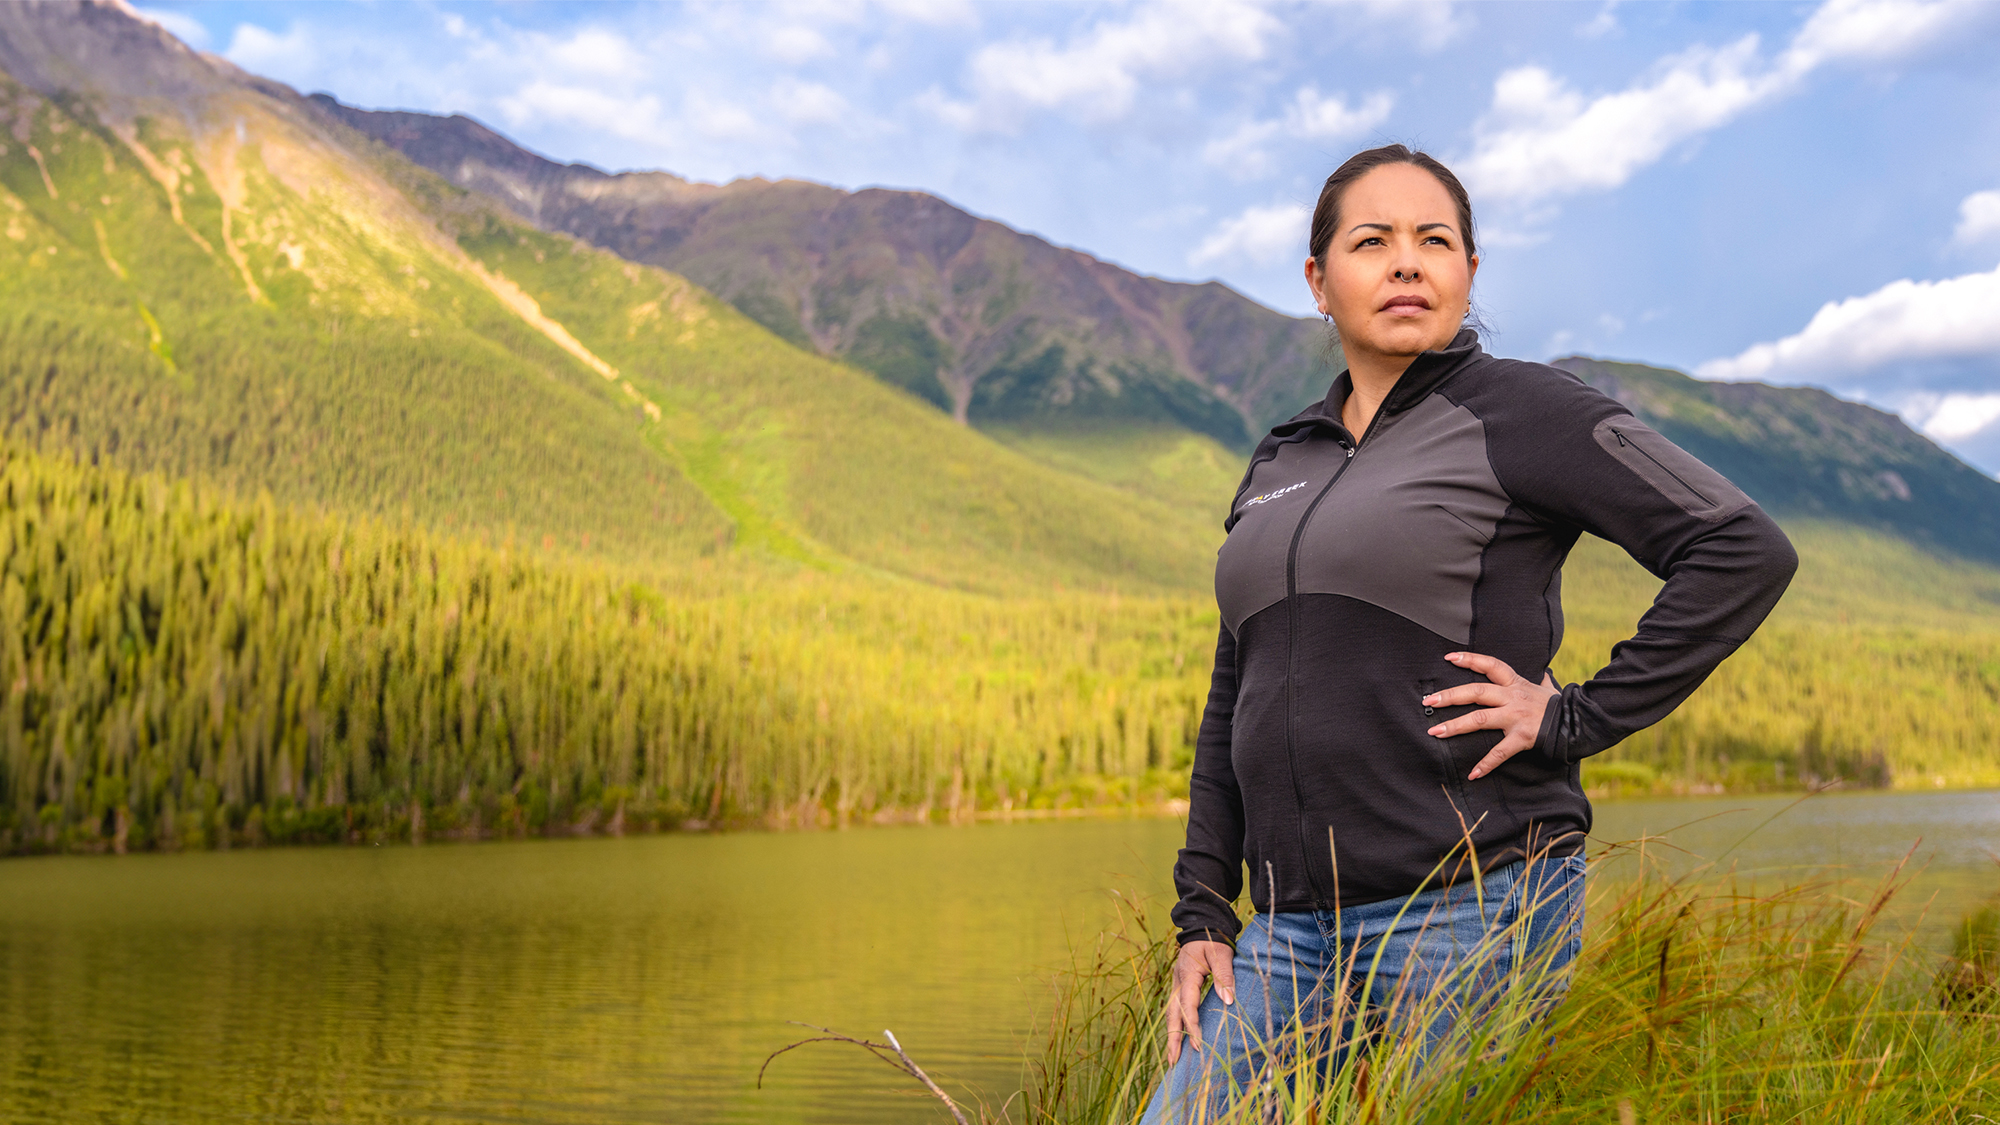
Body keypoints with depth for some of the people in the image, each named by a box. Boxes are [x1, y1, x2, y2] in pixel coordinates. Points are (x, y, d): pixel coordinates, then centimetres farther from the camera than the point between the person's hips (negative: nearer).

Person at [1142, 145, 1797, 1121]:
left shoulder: (1519, 412, -3)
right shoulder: (1279, 464, 16)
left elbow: (1746, 554, -10)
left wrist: (1578, 717, -12)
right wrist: (1202, 916, 12)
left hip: (1474, 913, -5)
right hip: (1296, 930, 6)